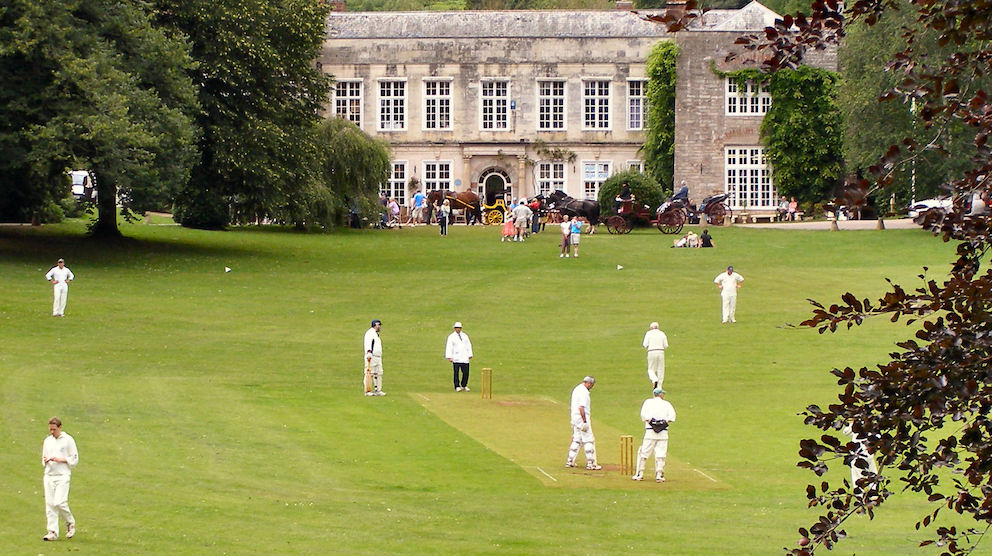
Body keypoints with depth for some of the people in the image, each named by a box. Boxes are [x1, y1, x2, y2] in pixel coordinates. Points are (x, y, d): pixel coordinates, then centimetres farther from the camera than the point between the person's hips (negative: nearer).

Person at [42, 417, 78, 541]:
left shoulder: (68, 440, 0)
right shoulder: (47, 441, 16)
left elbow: (74, 459, 0)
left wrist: (60, 459, -12)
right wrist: (45, 460, 1)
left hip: (62, 476, -5)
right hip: (49, 475, 5)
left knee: (59, 502, -15)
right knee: (49, 504, -1)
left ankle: (70, 522, 10)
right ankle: (52, 532, 1)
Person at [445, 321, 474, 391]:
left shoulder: (465, 336, 15)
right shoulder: (451, 337, 3)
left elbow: (468, 345, 17)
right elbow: (449, 347, -2)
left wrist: (470, 355, 10)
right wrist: (449, 357, -11)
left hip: (464, 358, 3)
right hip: (456, 359, -3)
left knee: (466, 372, -1)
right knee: (456, 373, -5)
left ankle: (464, 385, 13)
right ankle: (457, 386, 2)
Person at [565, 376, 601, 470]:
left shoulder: (576, 389, 15)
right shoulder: (584, 391, -16)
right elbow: (581, 407, -23)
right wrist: (584, 421, -23)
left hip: (574, 416, 9)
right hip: (582, 416, -9)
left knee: (576, 439, 15)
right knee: (588, 440, -6)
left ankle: (570, 461, 15)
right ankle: (590, 463, -7)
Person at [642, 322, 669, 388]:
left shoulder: (649, 333, 1)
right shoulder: (662, 334, 8)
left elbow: (645, 345, -4)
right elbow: (666, 346, 6)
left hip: (652, 353, -2)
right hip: (661, 352, 2)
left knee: (651, 370, 9)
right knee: (660, 370, 9)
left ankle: (655, 380, -20)